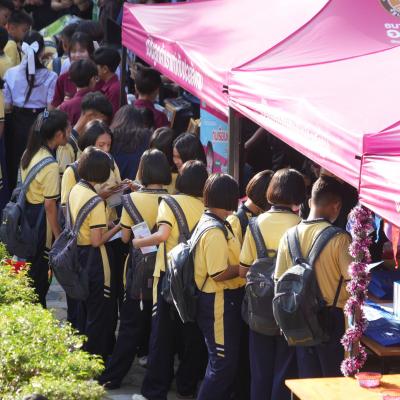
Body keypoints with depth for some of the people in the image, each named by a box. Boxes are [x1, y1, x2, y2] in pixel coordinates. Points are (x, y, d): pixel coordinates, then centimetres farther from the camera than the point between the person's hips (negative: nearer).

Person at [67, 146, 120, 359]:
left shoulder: (75, 190, 2)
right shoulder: (95, 200, -23)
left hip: (79, 254, 9)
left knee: (84, 309, 21)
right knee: (99, 313, 3)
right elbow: (97, 240, -23)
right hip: (95, 261, -9)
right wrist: (119, 226, -12)